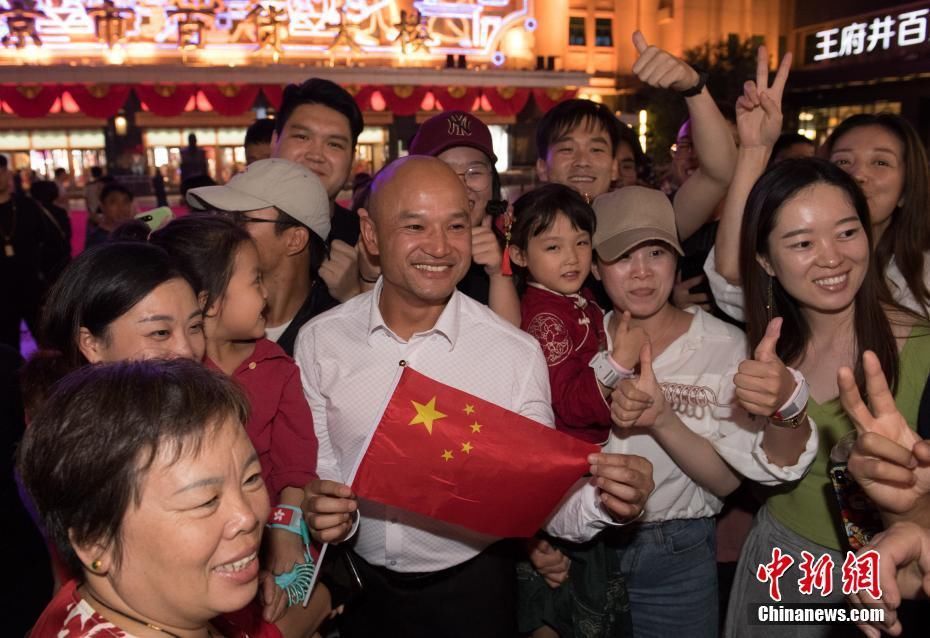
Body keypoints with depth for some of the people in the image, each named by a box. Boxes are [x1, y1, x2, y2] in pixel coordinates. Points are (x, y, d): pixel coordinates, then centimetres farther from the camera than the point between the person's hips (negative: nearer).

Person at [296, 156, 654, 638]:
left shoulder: (518, 354, -15)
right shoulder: (318, 341, -11)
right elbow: (311, 468, -3)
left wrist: (601, 502, -30)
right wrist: (321, 512, -22)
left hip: (471, 588, -1)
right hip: (357, 584, 2)